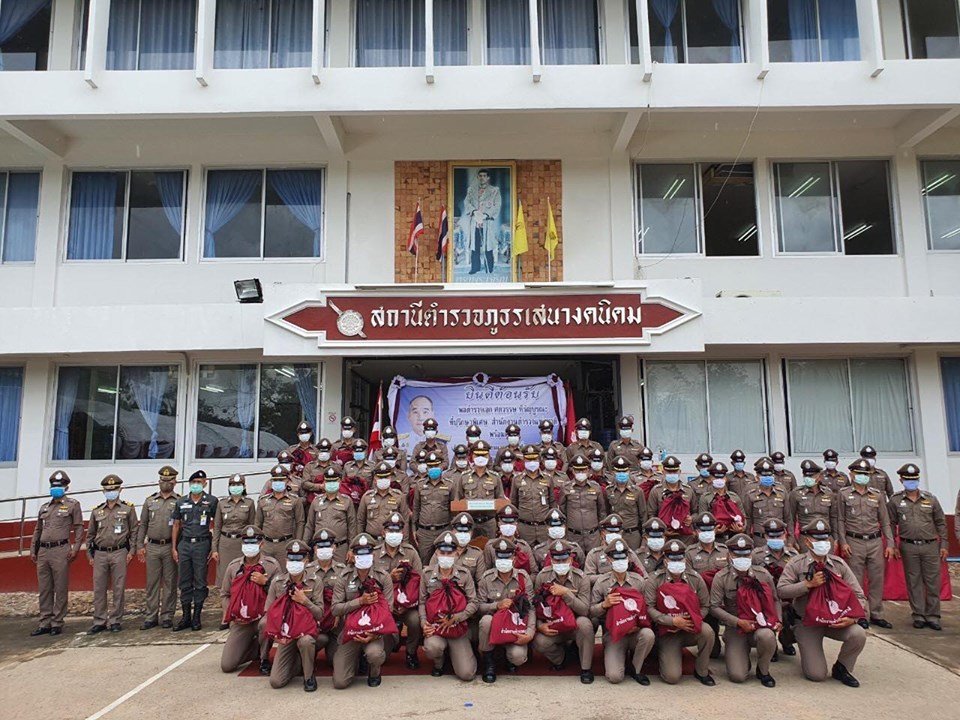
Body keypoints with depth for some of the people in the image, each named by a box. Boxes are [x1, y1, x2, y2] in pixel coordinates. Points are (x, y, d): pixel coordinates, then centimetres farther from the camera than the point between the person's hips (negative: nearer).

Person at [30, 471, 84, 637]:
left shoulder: (72, 505, 3)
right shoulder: (44, 507, 18)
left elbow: (79, 529, -1)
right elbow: (37, 530, 22)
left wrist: (75, 549, -9)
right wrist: (33, 550, 15)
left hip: (60, 551, -5)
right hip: (43, 551, 5)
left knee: (60, 589, -1)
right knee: (44, 589, 9)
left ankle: (57, 623, 6)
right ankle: (45, 623, 17)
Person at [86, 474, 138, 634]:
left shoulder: (128, 509, 4)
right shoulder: (97, 511, 12)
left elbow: (134, 531, 3)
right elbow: (90, 534, 16)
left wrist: (131, 551, -4)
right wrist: (90, 554, 11)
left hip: (119, 553, -3)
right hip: (100, 554, 3)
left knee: (118, 589, 0)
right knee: (99, 589, 5)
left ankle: (115, 621, 9)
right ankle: (99, 621, 15)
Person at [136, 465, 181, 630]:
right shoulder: (150, 501, 11)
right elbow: (142, 524, 12)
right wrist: (140, 545, 5)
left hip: (170, 547, -2)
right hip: (152, 547, 3)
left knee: (170, 583, 3)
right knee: (152, 582, 6)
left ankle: (167, 616, 11)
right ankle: (151, 616, 14)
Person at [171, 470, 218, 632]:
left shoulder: (211, 501, 0)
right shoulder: (181, 502, 9)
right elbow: (176, 525, 13)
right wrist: (174, 548, 8)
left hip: (202, 544, -3)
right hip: (184, 544, 3)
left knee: (200, 582, 2)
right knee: (185, 582, 7)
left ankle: (197, 617, 12)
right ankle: (186, 617, 16)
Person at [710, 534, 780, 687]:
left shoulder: (763, 574, 1)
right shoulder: (721, 578, -7)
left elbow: (775, 600, 11)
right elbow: (714, 607, -10)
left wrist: (778, 620, -5)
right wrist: (739, 622, -17)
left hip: (761, 624, 2)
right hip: (735, 629, -1)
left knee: (767, 635, -37)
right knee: (737, 676, -17)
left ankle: (763, 671, -4)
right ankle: (738, 654, 22)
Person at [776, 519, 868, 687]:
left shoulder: (839, 565, 0)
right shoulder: (796, 564, -7)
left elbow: (859, 595, 1)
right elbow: (781, 590, -17)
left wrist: (852, 618, -17)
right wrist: (809, 584, -23)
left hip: (835, 620, 3)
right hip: (807, 623, -3)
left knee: (859, 634, -28)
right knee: (816, 675, -11)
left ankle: (841, 668, 2)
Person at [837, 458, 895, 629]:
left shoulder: (877, 495, 9)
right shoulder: (844, 494, 2)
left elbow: (885, 521, 10)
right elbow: (840, 520, 2)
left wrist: (890, 544, 4)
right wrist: (843, 542, -5)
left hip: (876, 541, 2)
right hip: (854, 542, -2)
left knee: (877, 580, 6)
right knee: (856, 581, 1)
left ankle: (876, 615, 17)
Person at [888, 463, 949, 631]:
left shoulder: (931, 499, 5)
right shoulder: (895, 500, 2)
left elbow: (940, 523, 9)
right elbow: (891, 524, 5)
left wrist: (943, 545, 5)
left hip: (931, 546, 1)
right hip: (909, 548, -1)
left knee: (933, 582, 4)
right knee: (913, 582, 5)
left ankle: (932, 616, 15)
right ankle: (918, 615, 14)